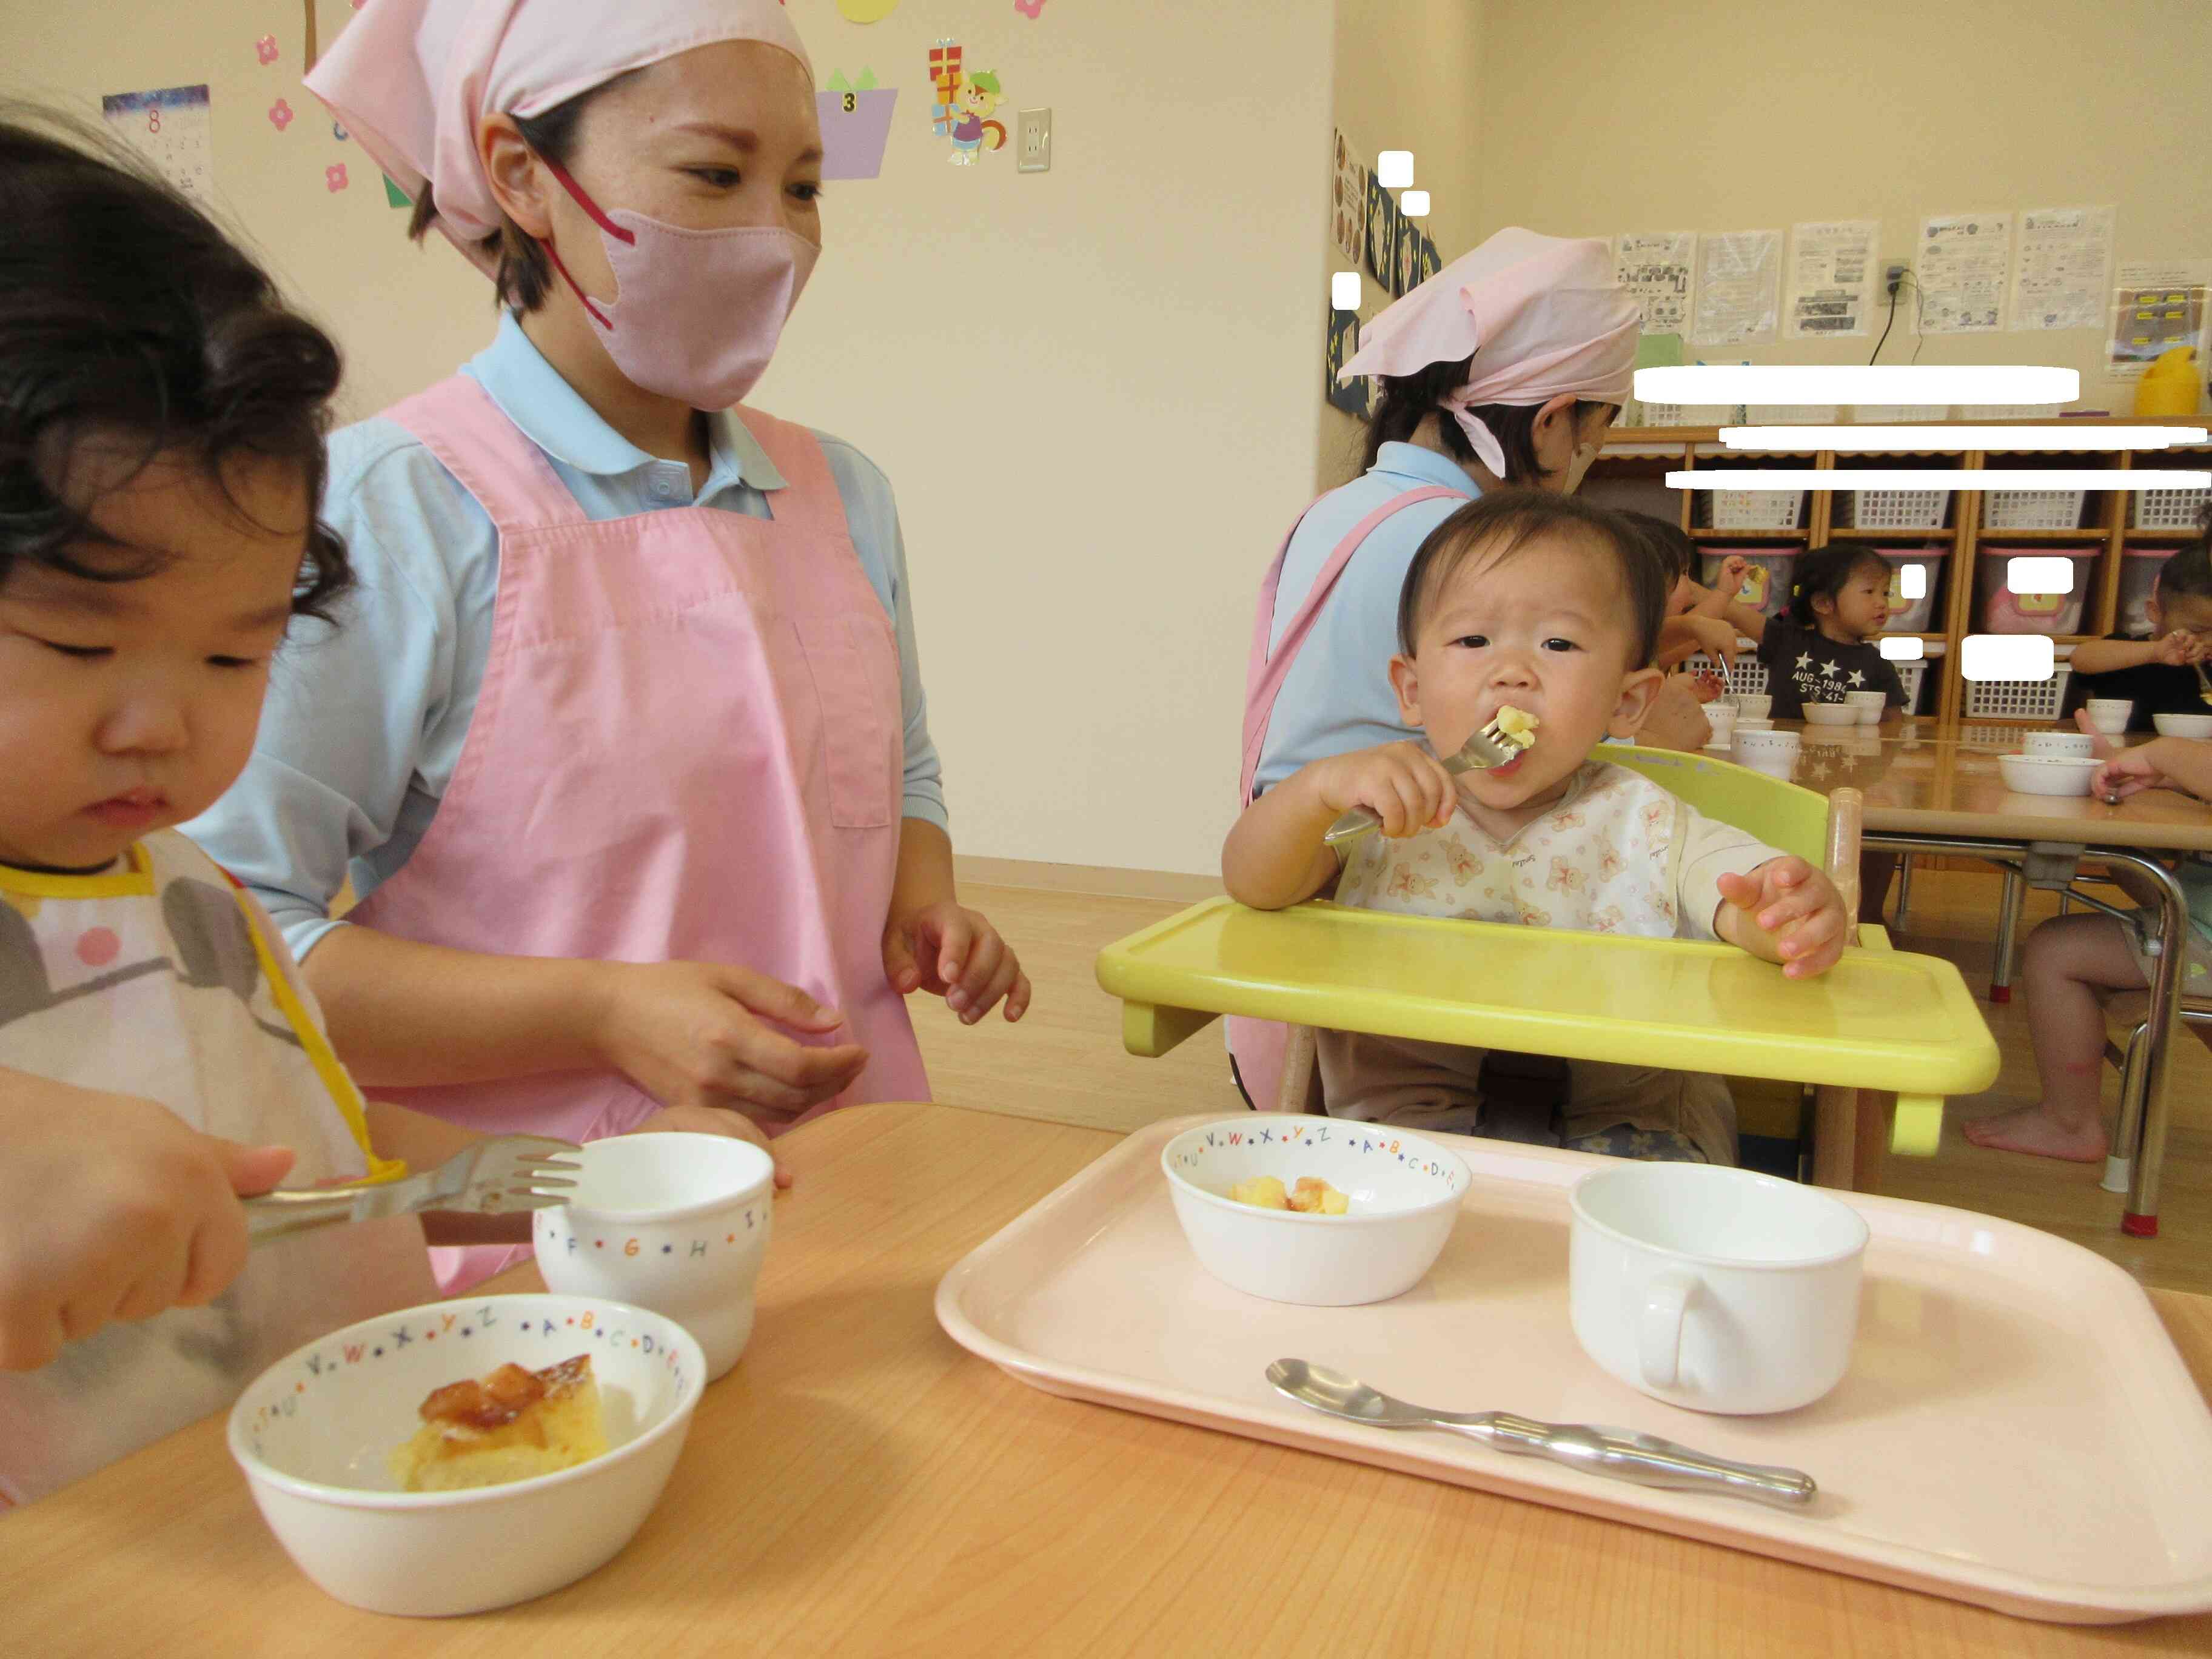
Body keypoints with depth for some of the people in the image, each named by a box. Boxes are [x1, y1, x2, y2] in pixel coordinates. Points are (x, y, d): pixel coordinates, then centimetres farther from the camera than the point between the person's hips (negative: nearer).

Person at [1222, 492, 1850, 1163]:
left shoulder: (1646, 828, 1)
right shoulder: (1383, 812, 1)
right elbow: (1253, 886, -9)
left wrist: (1798, 909, -38)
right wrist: (1321, 785, -28)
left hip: (1620, 1121, 1)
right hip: (1406, 1118, 0)